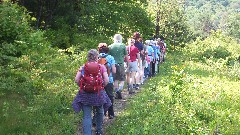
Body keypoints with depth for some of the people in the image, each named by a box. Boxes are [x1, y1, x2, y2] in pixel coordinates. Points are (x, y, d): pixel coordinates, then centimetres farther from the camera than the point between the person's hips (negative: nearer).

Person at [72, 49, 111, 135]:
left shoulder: (83, 67, -1)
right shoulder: (101, 67, -3)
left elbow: (76, 80, -8)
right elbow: (106, 80, -10)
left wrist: (82, 86, 8)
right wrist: (101, 86, 7)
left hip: (85, 93, -1)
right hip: (98, 93, 1)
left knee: (87, 116, 0)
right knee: (99, 112, 24)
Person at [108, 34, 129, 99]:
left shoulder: (110, 46, 3)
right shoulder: (123, 46, -1)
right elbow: (126, 56, 4)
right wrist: (128, 63, 18)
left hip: (113, 65, 2)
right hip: (121, 64, -2)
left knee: (115, 80, 10)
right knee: (122, 80, 6)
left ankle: (117, 94, 12)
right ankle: (119, 90, -18)